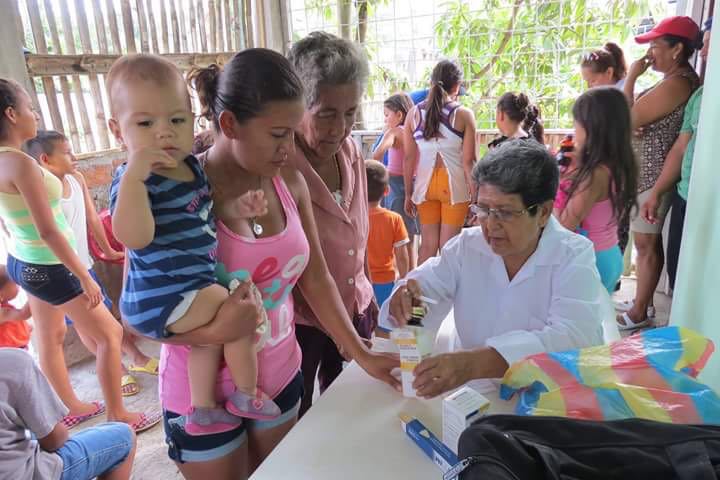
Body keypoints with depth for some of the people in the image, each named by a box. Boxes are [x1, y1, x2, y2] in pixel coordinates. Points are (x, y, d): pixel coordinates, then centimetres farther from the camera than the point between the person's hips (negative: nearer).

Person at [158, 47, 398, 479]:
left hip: (281, 376, 5)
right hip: (205, 395, -4)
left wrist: (362, 355, -2)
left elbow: (316, 279, 0)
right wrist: (214, 331, -32)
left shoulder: (289, 182, -7)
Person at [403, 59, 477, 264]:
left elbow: (409, 158, 2)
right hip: (454, 185, -3)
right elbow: (468, 161, -9)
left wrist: (408, 193, 9)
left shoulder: (414, 113, 1)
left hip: (425, 184, 3)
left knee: (428, 245, 14)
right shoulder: (464, 114, -7)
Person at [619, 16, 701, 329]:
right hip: (646, 173, 10)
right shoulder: (681, 79, 16)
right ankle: (643, 302, 27)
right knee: (648, 242, 15)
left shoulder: (676, 83, -18)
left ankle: (639, 313, 9)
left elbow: (627, 120, -19)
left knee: (646, 245, -2)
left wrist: (631, 78, -11)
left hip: (652, 176, -10)